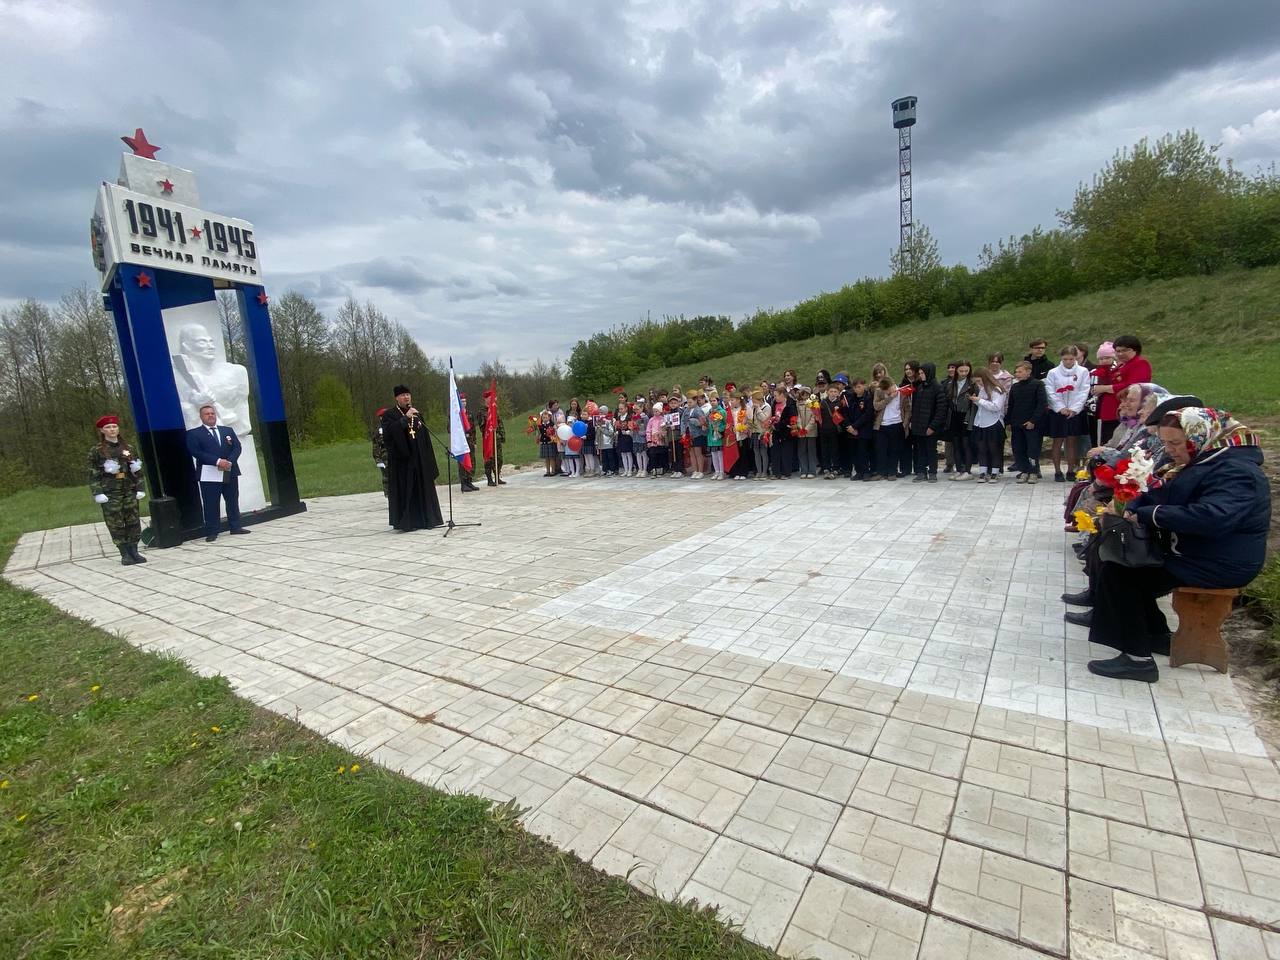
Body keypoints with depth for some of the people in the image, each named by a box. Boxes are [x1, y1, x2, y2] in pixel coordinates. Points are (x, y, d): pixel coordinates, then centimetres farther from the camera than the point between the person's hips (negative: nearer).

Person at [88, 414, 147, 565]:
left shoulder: (128, 447, 10)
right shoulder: (96, 450, 1)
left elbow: (137, 470, 11)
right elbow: (93, 473, -3)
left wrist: (140, 488, 5)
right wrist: (97, 493, -10)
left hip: (129, 490, 3)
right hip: (110, 492, -3)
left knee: (133, 521, 3)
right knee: (116, 524, -2)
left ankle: (134, 552, 10)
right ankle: (125, 554, 2)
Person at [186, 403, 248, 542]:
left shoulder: (228, 430, 15)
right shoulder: (194, 433, 2)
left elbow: (237, 447, 5)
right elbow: (196, 452, -11)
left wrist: (229, 461, -13)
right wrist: (217, 461, -20)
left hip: (230, 472, 4)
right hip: (209, 475, -4)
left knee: (233, 502, 10)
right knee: (210, 505, -1)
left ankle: (235, 527, 19)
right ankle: (211, 532, 5)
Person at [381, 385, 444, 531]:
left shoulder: (417, 414, 15)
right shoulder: (390, 414, -1)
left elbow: (425, 435, 15)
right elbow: (388, 431, -20)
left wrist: (428, 458, 9)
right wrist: (405, 418, -22)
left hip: (419, 458, 5)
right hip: (401, 459, -5)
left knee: (422, 489, 7)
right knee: (404, 490, -4)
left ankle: (424, 519, 16)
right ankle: (405, 522, 2)